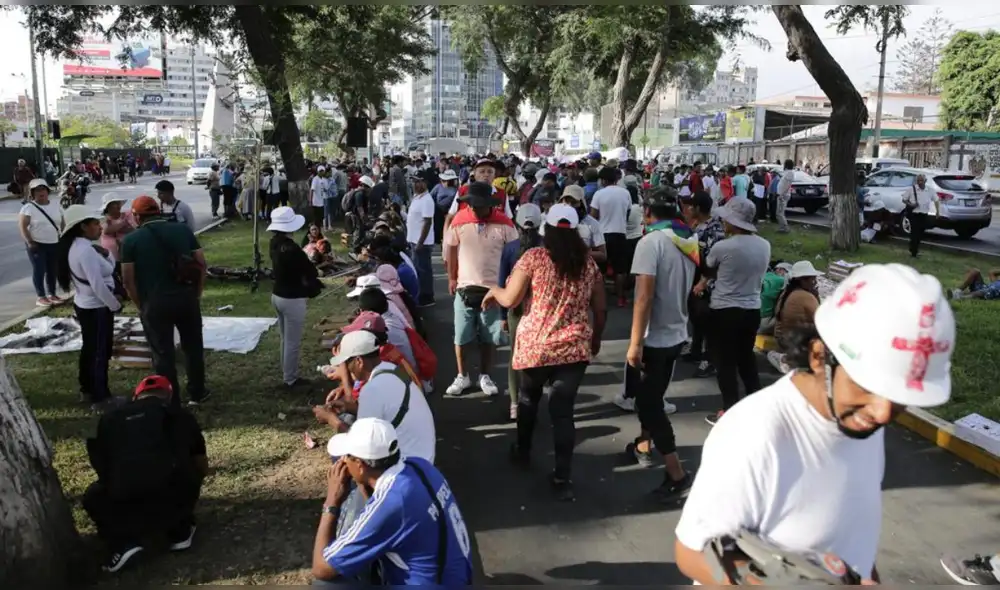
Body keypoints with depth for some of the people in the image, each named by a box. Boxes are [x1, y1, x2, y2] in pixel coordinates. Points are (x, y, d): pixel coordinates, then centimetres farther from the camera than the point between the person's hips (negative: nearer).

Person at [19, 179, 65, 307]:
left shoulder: (56, 206, 7)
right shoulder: (28, 208, -9)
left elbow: (62, 224, 14)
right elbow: (22, 226, -12)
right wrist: (29, 242, -16)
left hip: (54, 244, 5)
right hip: (37, 244, -5)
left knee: (52, 270, 11)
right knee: (39, 270, -4)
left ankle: (52, 294, 21)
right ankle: (40, 297, 1)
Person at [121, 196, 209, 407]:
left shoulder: (132, 239, -3)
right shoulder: (183, 229, 4)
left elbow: (128, 279, -5)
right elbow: (202, 264, 3)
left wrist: (140, 305, 6)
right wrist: (197, 293, 11)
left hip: (155, 303, -3)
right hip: (187, 297, 3)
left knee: (163, 353, 7)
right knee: (193, 346, 18)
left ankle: (172, 402, 14)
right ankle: (197, 393, 29)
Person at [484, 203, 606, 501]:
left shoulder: (534, 257, -7)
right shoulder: (589, 262, 4)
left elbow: (510, 299, -8)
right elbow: (601, 309, 8)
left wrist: (493, 290, 13)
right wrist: (595, 340, 23)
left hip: (536, 344, -1)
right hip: (575, 346, 2)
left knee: (528, 397, 22)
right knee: (563, 409, 3)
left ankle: (522, 451, 40)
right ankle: (562, 478, 0)